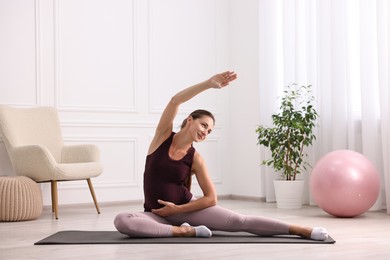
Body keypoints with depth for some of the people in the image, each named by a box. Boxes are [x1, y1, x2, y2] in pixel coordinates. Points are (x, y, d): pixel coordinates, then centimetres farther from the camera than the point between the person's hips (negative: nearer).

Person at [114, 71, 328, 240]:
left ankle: (301, 230, -16)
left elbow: (211, 198, -5)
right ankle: (183, 231, -25)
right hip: (156, 215, 1)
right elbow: (175, 101, -18)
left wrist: (177, 209, -14)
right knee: (121, 221, -33)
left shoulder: (196, 159, -3)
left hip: (186, 208, 0)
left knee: (240, 222, -16)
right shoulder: (163, 136, -2)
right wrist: (209, 83, -27)